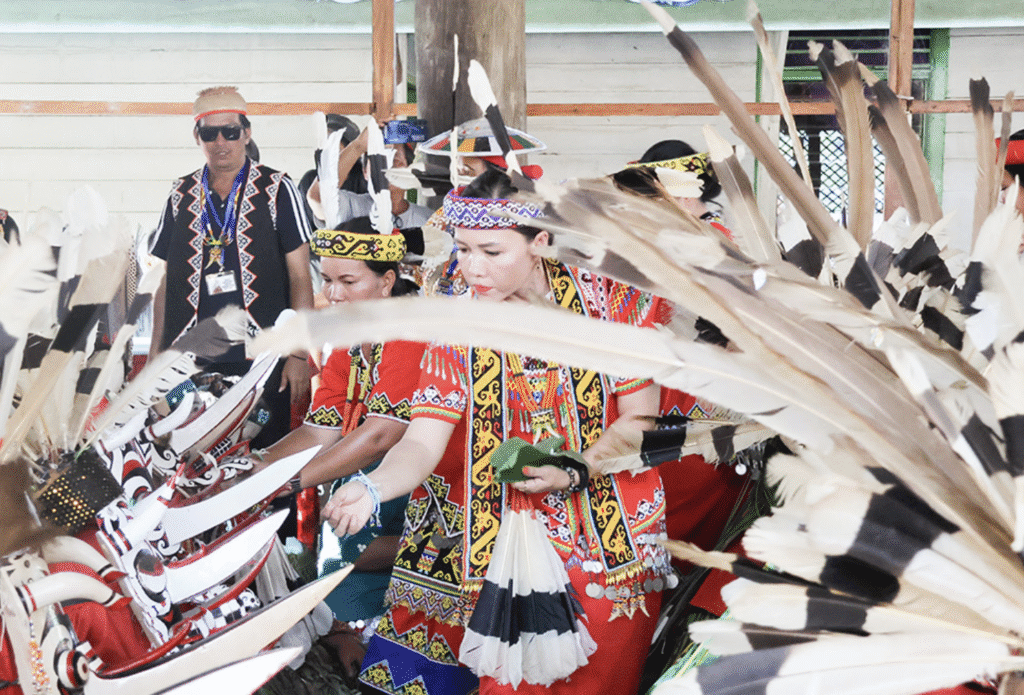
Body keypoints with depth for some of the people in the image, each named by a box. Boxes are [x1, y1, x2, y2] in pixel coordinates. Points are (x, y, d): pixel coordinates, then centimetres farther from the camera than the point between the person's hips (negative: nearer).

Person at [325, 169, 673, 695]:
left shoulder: (606, 298, -5)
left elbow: (639, 418, -1)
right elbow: (422, 441, -9)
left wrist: (574, 474, -16)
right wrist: (371, 489, -28)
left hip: (609, 531, -1)